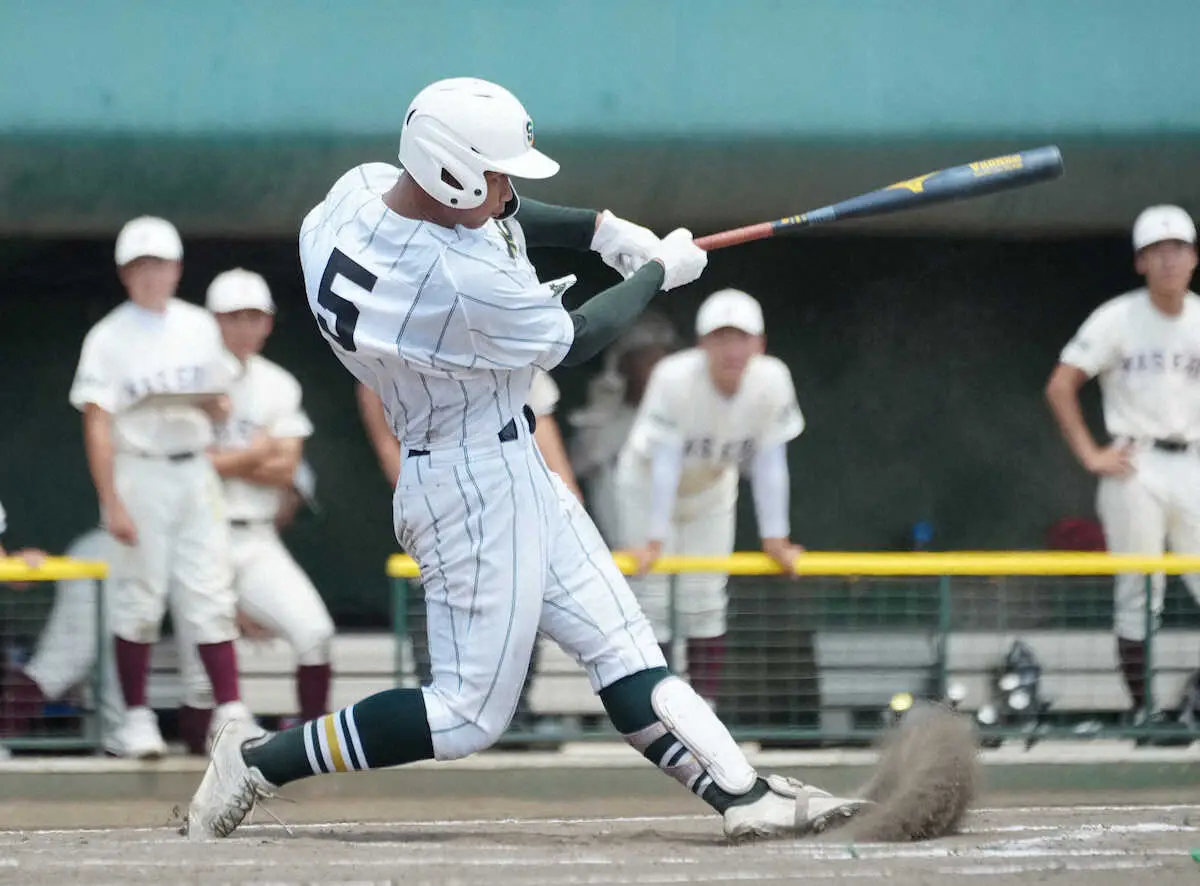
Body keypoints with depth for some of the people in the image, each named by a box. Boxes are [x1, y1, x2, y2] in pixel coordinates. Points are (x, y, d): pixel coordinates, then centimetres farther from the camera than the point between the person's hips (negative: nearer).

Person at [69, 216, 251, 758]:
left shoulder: (200, 327, 10)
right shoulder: (110, 338, -3)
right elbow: (98, 424, -9)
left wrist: (216, 406, -6)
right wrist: (112, 504, -17)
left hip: (194, 470, 4)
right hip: (138, 473, -3)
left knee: (212, 595, -2)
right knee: (138, 600, -1)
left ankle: (229, 712, -4)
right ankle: (136, 718, 8)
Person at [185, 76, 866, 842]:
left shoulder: (360, 189, -7)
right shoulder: (469, 283, -31)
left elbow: (488, 215, 14)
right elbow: (575, 341, -12)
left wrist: (600, 229, 4)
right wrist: (659, 272, 4)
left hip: (508, 470, 10)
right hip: (479, 484, -10)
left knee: (617, 640, 8)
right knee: (470, 712, -1)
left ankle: (741, 794, 8)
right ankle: (260, 762, 3)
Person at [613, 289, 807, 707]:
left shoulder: (771, 381, -27)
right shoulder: (675, 378, -36)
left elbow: (768, 463, -21)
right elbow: (665, 462, -35)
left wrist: (775, 539, -22)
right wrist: (654, 541, -36)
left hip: (711, 492, 3)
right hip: (648, 486, -3)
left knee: (704, 602, -1)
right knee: (651, 601, -8)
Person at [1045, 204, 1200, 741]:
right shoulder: (1119, 319, -4)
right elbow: (1060, 386, -4)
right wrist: (1090, 454, -7)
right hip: (1136, 469, -3)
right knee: (1138, 595, -2)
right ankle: (1142, 707, 2)